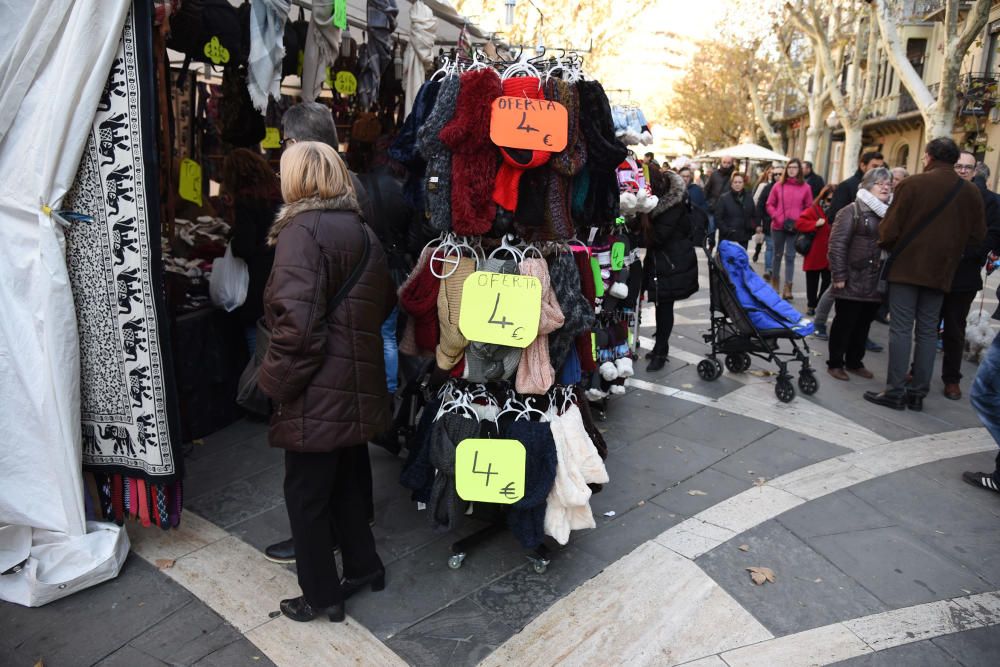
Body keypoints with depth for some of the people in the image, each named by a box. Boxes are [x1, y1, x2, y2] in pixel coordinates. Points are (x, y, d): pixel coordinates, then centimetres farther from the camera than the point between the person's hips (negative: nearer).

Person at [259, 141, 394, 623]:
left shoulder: (303, 230, -15)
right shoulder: (362, 231, 11)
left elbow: (296, 324, -24)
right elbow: (384, 304, 19)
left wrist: (275, 381, -13)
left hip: (317, 397, -8)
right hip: (359, 389, 8)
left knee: (306, 494, 9)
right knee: (347, 480, 22)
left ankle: (321, 595, 23)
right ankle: (364, 566, 38)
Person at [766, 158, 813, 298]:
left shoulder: (805, 188, 0)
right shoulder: (778, 186, 2)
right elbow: (770, 205, 4)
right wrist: (779, 219, -8)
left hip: (795, 228, -1)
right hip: (778, 227, 1)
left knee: (790, 256, -3)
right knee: (778, 255, 14)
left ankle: (787, 288, -3)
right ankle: (775, 282, 28)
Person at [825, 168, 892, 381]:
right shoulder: (852, 211, -5)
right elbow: (837, 244, -10)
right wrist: (839, 275, -15)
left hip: (876, 283, 5)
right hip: (853, 281, -5)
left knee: (863, 324, 14)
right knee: (844, 323, 3)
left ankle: (854, 362, 27)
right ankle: (835, 363, 14)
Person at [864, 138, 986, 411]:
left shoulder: (912, 184, -9)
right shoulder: (971, 192, 3)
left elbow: (890, 228, -11)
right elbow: (978, 235, 5)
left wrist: (888, 246, 9)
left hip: (907, 266, -4)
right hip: (941, 271, 4)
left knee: (901, 329, 0)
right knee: (927, 331, 10)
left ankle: (895, 391, 0)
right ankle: (918, 393, 14)